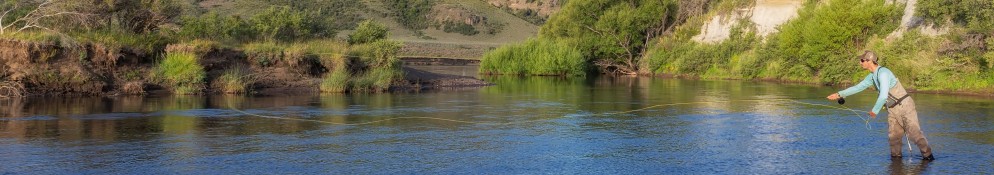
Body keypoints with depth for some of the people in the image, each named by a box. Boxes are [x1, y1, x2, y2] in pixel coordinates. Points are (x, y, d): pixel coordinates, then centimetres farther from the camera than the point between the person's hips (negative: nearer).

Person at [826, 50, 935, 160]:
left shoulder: (883, 73, -21)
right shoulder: (872, 76, 9)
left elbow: (883, 95, -26)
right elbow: (858, 87, 19)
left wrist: (875, 110, -14)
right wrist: (840, 94, 17)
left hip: (904, 105, -9)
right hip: (892, 109, 9)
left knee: (914, 132, -10)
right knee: (893, 135, 8)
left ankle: (927, 155, -5)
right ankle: (896, 156, 18)